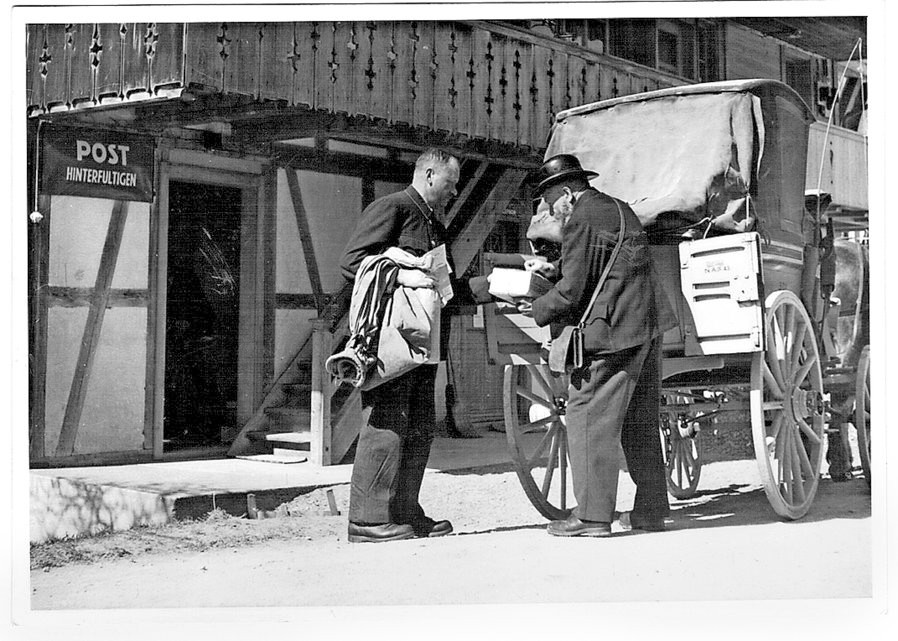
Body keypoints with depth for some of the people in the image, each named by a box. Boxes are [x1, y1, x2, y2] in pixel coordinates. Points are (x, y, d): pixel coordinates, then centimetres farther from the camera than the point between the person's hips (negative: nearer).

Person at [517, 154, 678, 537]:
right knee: (639, 423, 14)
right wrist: (555, 270, 22)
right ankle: (650, 510, 19)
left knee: (588, 417, -4)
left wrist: (538, 310, 3)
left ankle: (592, 515, -5)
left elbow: (573, 291, -13)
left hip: (612, 332, -10)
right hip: (648, 326, 10)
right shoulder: (618, 208, 18)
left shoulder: (580, 220, -11)